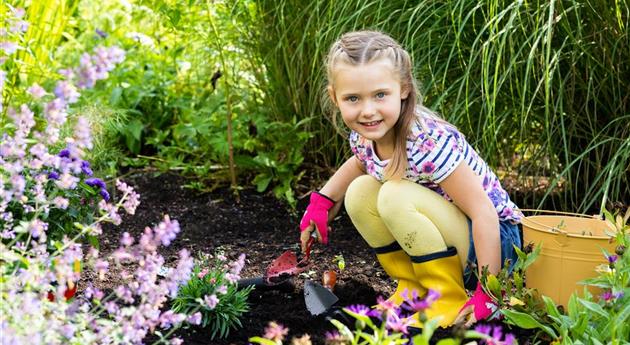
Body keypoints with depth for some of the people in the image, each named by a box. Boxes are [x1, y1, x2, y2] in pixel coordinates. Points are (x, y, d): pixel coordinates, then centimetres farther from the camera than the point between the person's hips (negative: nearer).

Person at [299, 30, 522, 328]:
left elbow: (483, 211, -28)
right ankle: (414, 289, 4)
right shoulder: (363, 136, -6)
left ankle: (449, 300, -12)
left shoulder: (428, 143, -30)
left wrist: (486, 294, -28)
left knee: (397, 196, -28)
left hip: (493, 240, -8)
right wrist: (321, 201, 8)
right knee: (359, 193, -6)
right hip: (450, 233, 8)